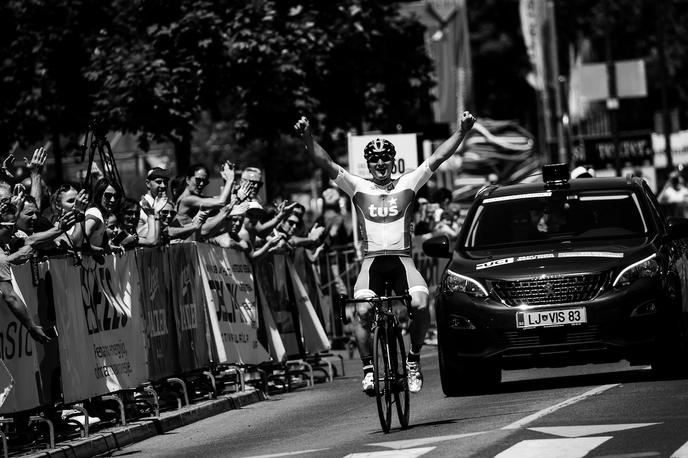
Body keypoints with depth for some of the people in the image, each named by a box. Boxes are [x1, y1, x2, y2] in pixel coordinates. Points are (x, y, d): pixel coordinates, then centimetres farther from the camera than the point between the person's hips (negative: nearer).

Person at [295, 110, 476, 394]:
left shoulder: (408, 184, 14)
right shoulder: (358, 188, 12)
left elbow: (438, 158, 8)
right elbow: (326, 164, 3)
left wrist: (461, 131, -4)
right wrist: (308, 139, -12)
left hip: (402, 259, 0)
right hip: (372, 260, 0)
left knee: (420, 304, -25)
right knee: (363, 310, -25)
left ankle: (414, 359, 0)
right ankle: (368, 368, -8)